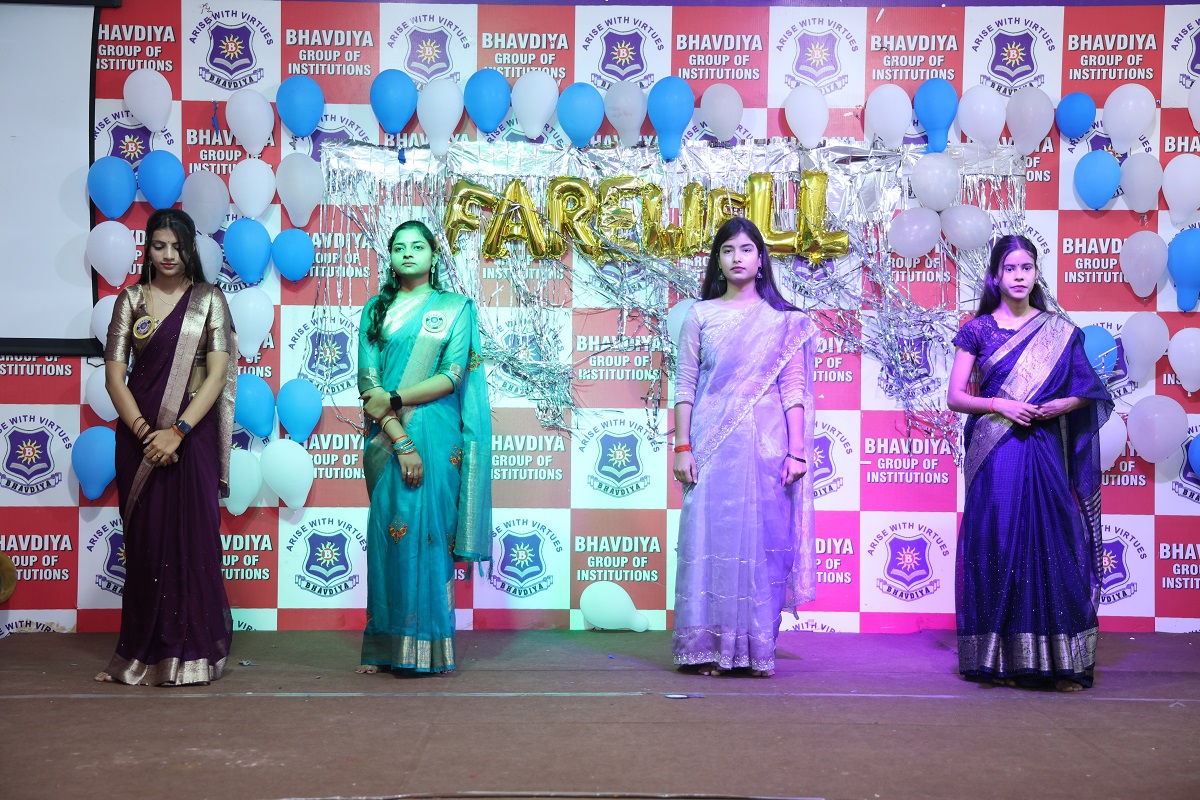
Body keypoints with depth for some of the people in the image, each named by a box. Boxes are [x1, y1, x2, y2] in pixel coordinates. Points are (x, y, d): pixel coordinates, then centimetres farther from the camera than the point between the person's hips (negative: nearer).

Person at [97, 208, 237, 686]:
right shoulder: (131, 299, 8)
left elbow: (217, 373, -4)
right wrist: (144, 431, -11)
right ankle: (146, 651, 12)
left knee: (193, 536, -1)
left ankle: (191, 651, 7)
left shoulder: (208, 299, 4)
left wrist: (178, 430, -14)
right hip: (139, 435, 2)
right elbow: (114, 375, 2)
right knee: (145, 538, 3)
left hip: (193, 434, -1)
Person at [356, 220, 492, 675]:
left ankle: (429, 647, 0)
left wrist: (394, 398, -12)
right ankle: (386, 648, 6)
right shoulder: (377, 310, 11)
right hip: (387, 437, 2)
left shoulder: (456, 308, 7)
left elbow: (452, 376, -3)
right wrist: (399, 439, -12)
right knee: (388, 533, 0)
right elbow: (368, 381, 0)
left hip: (436, 436, -2)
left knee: (428, 531, -6)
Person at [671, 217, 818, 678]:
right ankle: (707, 649, 5)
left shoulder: (783, 321, 8)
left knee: (763, 541, 1)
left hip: (766, 447, 0)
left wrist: (797, 449, -5)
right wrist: (682, 448, -3)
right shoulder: (701, 316, 8)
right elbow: (685, 386, 5)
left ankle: (757, 649, 9)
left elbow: (793, 388, 3)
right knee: (710, 537, -2)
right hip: (713, 445, 0)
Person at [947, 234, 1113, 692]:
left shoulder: (1059, 331, 9)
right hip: (994, 456, 0)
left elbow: (1086, 392, 11)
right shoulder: (978, 330, 6)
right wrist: (999, 404, -13)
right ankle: (1002, 659, 5)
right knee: (997, 546, -2)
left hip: (1044, 453, 1)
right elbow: (955, 397, 3)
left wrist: (1059, 405, -9)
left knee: (1051, 546, -4)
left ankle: (1061, 661, 1)